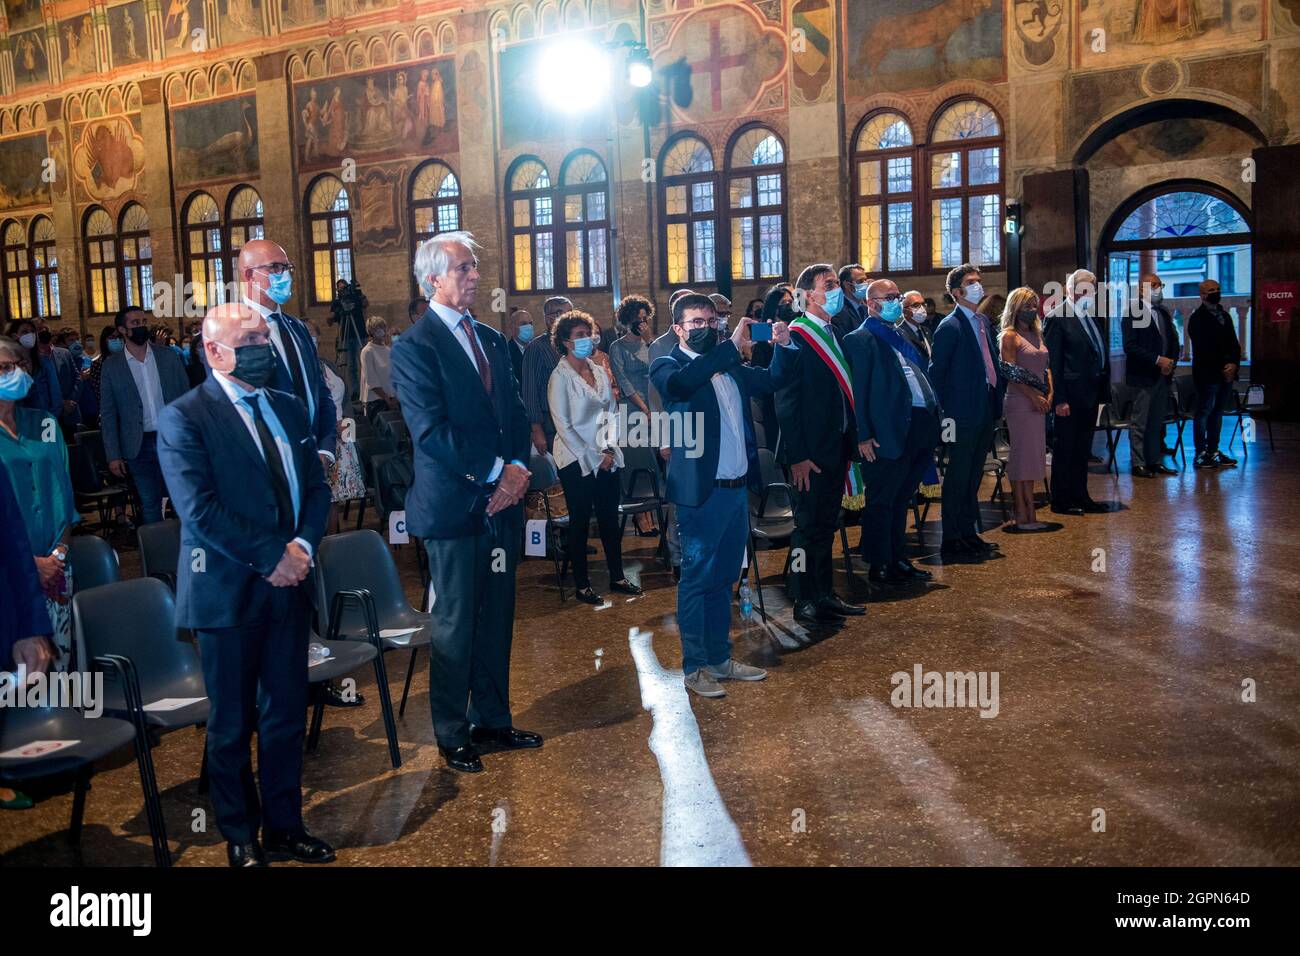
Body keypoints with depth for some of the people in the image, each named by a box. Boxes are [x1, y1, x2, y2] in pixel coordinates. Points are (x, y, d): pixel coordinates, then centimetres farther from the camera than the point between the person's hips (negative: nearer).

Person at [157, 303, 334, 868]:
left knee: (286, 716, 12)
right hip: (227, 592, -5)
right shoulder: (184, 418, -9)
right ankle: (241, 839, 26)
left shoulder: (290, 410, 11)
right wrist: (270, 557, -17)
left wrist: (303, 544, -9)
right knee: (232, 725, 10)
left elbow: (316, 487, 9)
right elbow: (200, 509, -18)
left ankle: (284, 828, 27)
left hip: (287, 586, 5)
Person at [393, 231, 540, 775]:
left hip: (501, 503, 7)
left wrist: (519, 467, -5)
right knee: (454, 624, 5)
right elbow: (431, 429, -18)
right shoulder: (414, 347, -10)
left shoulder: (491, 340, 14)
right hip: (453, 506, -7)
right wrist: (496, 472, -17)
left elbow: (515, 412, 13)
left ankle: (492, 720, 28)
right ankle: (452, 736, 19)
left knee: (496, 620, 14)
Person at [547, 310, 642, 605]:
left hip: (606, 457, 5)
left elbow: (612, 412, 11)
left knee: (611, 519, 11)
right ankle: (581, 585, 14)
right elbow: (563, 426, -13)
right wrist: (592, 458, -13)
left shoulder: (600, 372, 7)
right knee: (580, 522, 4)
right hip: (577, 461, -5)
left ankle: (617, 577, 23)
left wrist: (610, 448, -3)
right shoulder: (560, 377, -10)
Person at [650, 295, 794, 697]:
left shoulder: (729, 366, 13)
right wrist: (731, 344, -31)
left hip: (737, 487, 7)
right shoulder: (668, 366, -8)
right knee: (696, 580, 2)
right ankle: (694, 667, 12)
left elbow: (770, 379, 21)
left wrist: (783, 347, 2)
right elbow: (680, 382, -31)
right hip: (702, 491, -7)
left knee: (723, 579, 15)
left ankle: (720, 659, 26)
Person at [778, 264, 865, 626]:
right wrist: (797, 455, -20)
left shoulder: (835, 334, 12)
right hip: (811, 450, -8)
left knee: (826, 524, 15)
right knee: (809, 525, 2)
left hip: (837, 446, 8)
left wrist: (851, 441, 9)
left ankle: (824, 594, 25)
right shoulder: (794, 337, -12)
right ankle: (804, 601, 12)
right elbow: (786, 401, -16)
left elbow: (843, 394, 14)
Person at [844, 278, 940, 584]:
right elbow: (857, 390, -13)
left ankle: (897, 559, 27)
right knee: (881, 501, 0)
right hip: (891, 432, -9)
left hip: (919, 428, 9)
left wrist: (934, 419, 15)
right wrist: (863, 435, -18)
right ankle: (878, 567, 8)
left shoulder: (900, 336, 20)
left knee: (902, 500, 17)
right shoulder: (861, 340, -7)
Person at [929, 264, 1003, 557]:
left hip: (985, 413, 8)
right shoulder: (950, 327, -12)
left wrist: (995, 405, 13)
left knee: (973, 476, 15)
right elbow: (936, 373, -12)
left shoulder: (982, 323, 15)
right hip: (963, 415, -8)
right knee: (958, 476, -2)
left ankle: (969, 533, 25)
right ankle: (951, 541, 5)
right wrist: (945, 413, -13)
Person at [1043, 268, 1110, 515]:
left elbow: (1100, 353, 19)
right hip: (1071, 395, -8)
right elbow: (1052, 362, -15)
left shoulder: (1089, 315, 13)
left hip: (1090, 393, 8)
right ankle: (1060, 501, 9)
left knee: (1082, 449, 15)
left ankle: (1080, 497, 25)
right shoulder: (1057, 318, -12)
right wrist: (1059, 399, -18)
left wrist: (1102, 388, 12)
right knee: (1064, 449, 0)